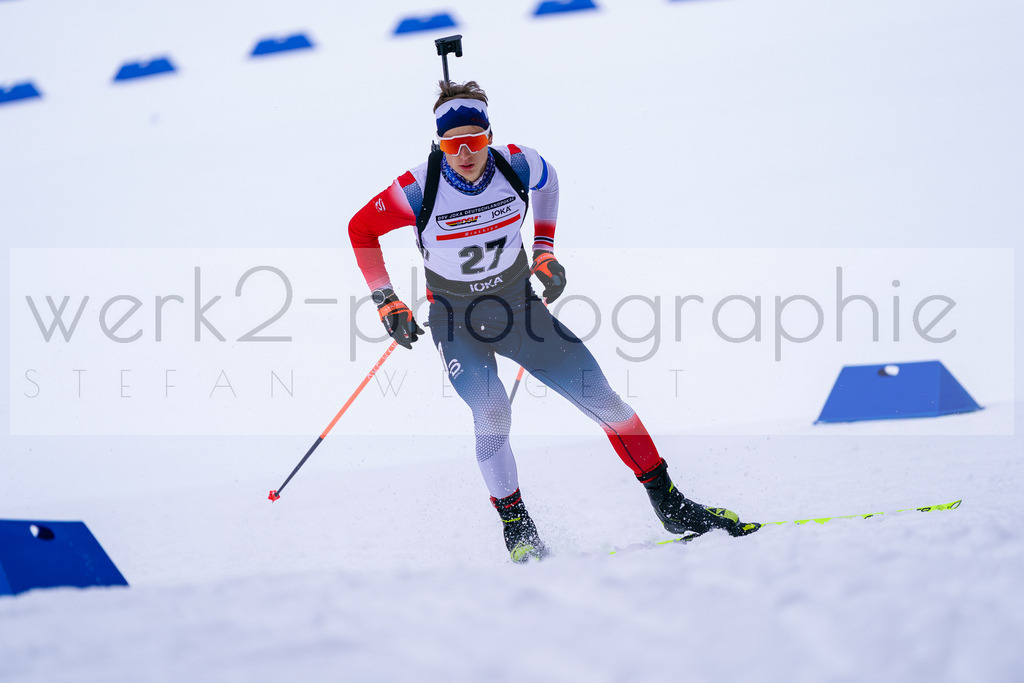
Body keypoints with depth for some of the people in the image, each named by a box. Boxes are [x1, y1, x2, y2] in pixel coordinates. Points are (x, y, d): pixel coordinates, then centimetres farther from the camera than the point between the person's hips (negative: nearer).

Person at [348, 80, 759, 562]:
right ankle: (516, 527, -12)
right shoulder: (421, 188, -22)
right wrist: (387, 303, -9)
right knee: (491, 413, -27)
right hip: (456, 323, -3)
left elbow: (548, 179, 10)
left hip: (518, 308, 3)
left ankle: (669, 504, 7)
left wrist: (544, 251, 6)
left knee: (601, 397, -3)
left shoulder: (515, 165, -15)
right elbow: (360, 229, -8)